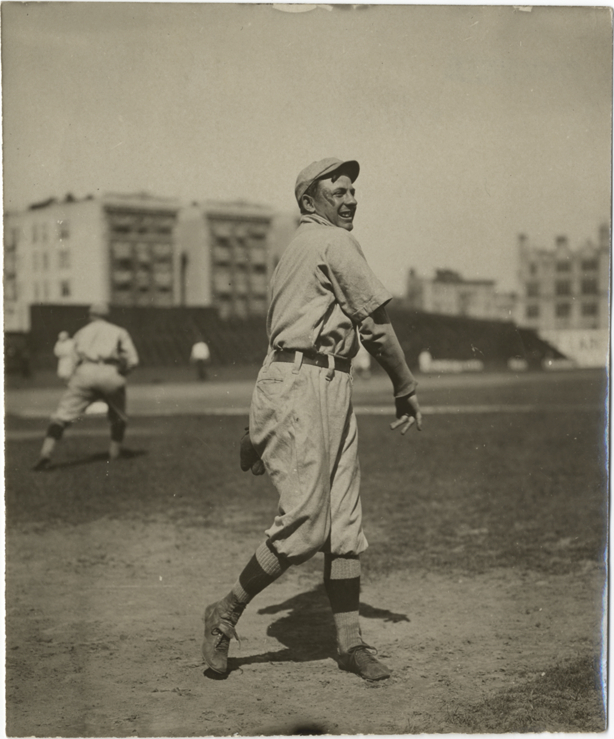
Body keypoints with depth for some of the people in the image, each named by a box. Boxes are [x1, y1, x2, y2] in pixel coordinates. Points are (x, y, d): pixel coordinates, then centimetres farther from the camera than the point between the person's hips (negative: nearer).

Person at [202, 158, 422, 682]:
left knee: (345, 524, 6)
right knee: (304, 525, -9)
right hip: (303, 384, -10)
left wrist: (256, 428, 21)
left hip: (333, 392, 10)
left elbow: (280, 334, 22)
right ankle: (227, 614, 6)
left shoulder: (296, 249, 24)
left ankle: (350, 641, 9)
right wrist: (407, 391, 2)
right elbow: (377, 327, -8)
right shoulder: (334, 243, -5)